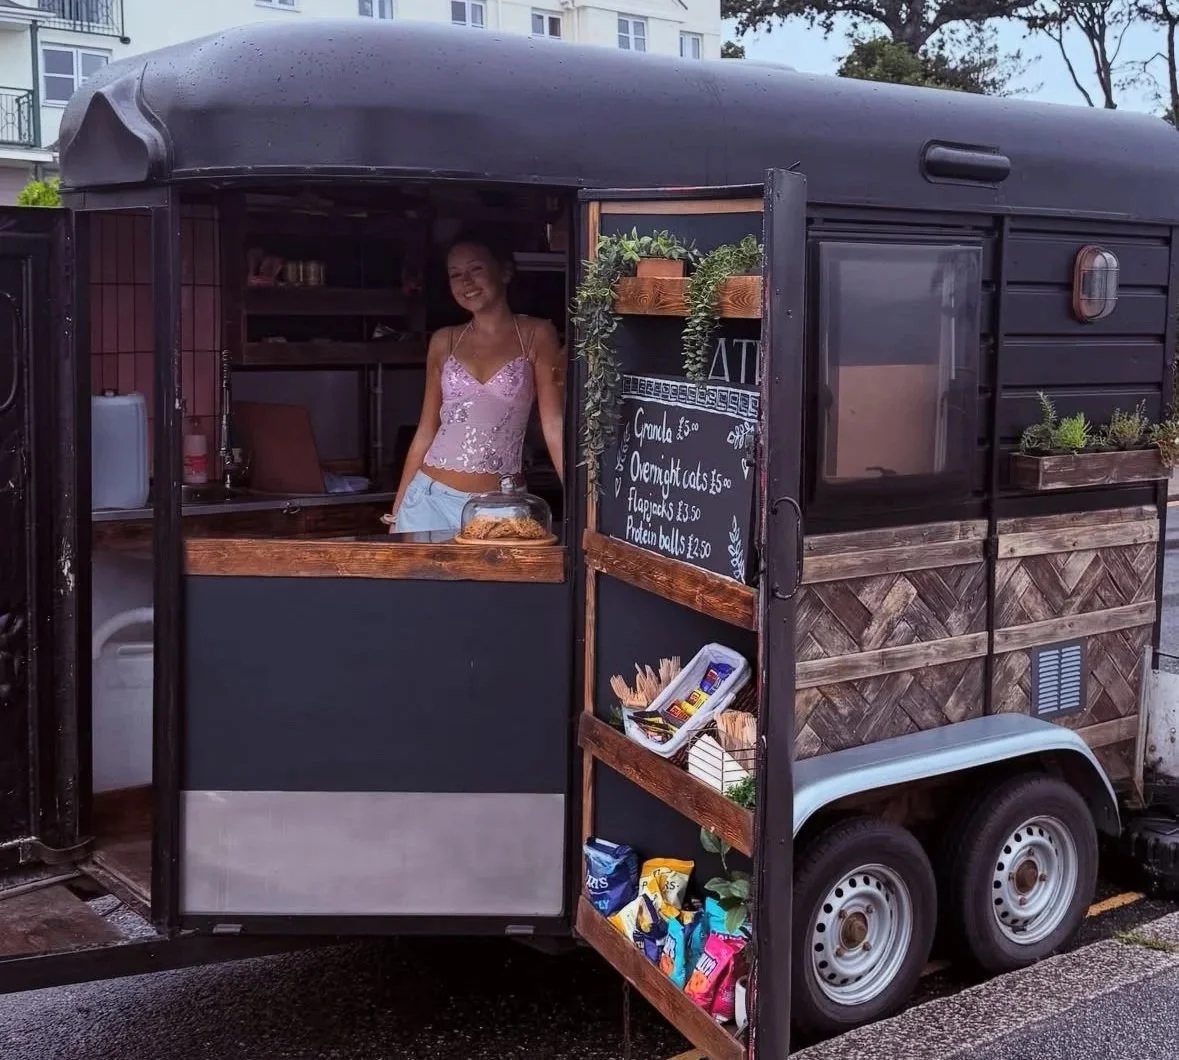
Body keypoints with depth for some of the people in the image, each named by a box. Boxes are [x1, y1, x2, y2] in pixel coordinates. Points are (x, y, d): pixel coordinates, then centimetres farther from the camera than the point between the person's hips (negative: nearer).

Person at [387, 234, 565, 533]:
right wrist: (397, 510, 12)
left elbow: (554, 426, -3)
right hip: (431, 498, 3)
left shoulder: (535, 335, 2)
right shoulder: (444, 341, 10)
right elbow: (426, 430, 14)